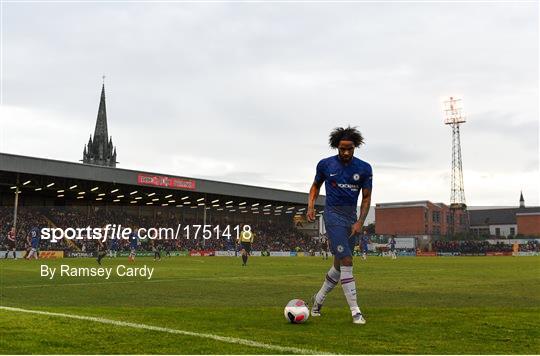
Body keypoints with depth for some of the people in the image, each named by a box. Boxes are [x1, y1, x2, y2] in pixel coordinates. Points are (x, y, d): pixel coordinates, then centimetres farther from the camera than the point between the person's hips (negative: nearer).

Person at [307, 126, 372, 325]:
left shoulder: (364, 168, 0)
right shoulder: (325, 165, -3)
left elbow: (366, 197, 4)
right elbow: (316, 185, 14)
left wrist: (360, 222, -7)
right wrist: (311, 206, -1)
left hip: (352, 217, 4)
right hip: (333, 214, -4)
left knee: (339, 265, 11)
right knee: (346, 261, -15)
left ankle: (318, 299, 32)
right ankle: (355, 312, -12)